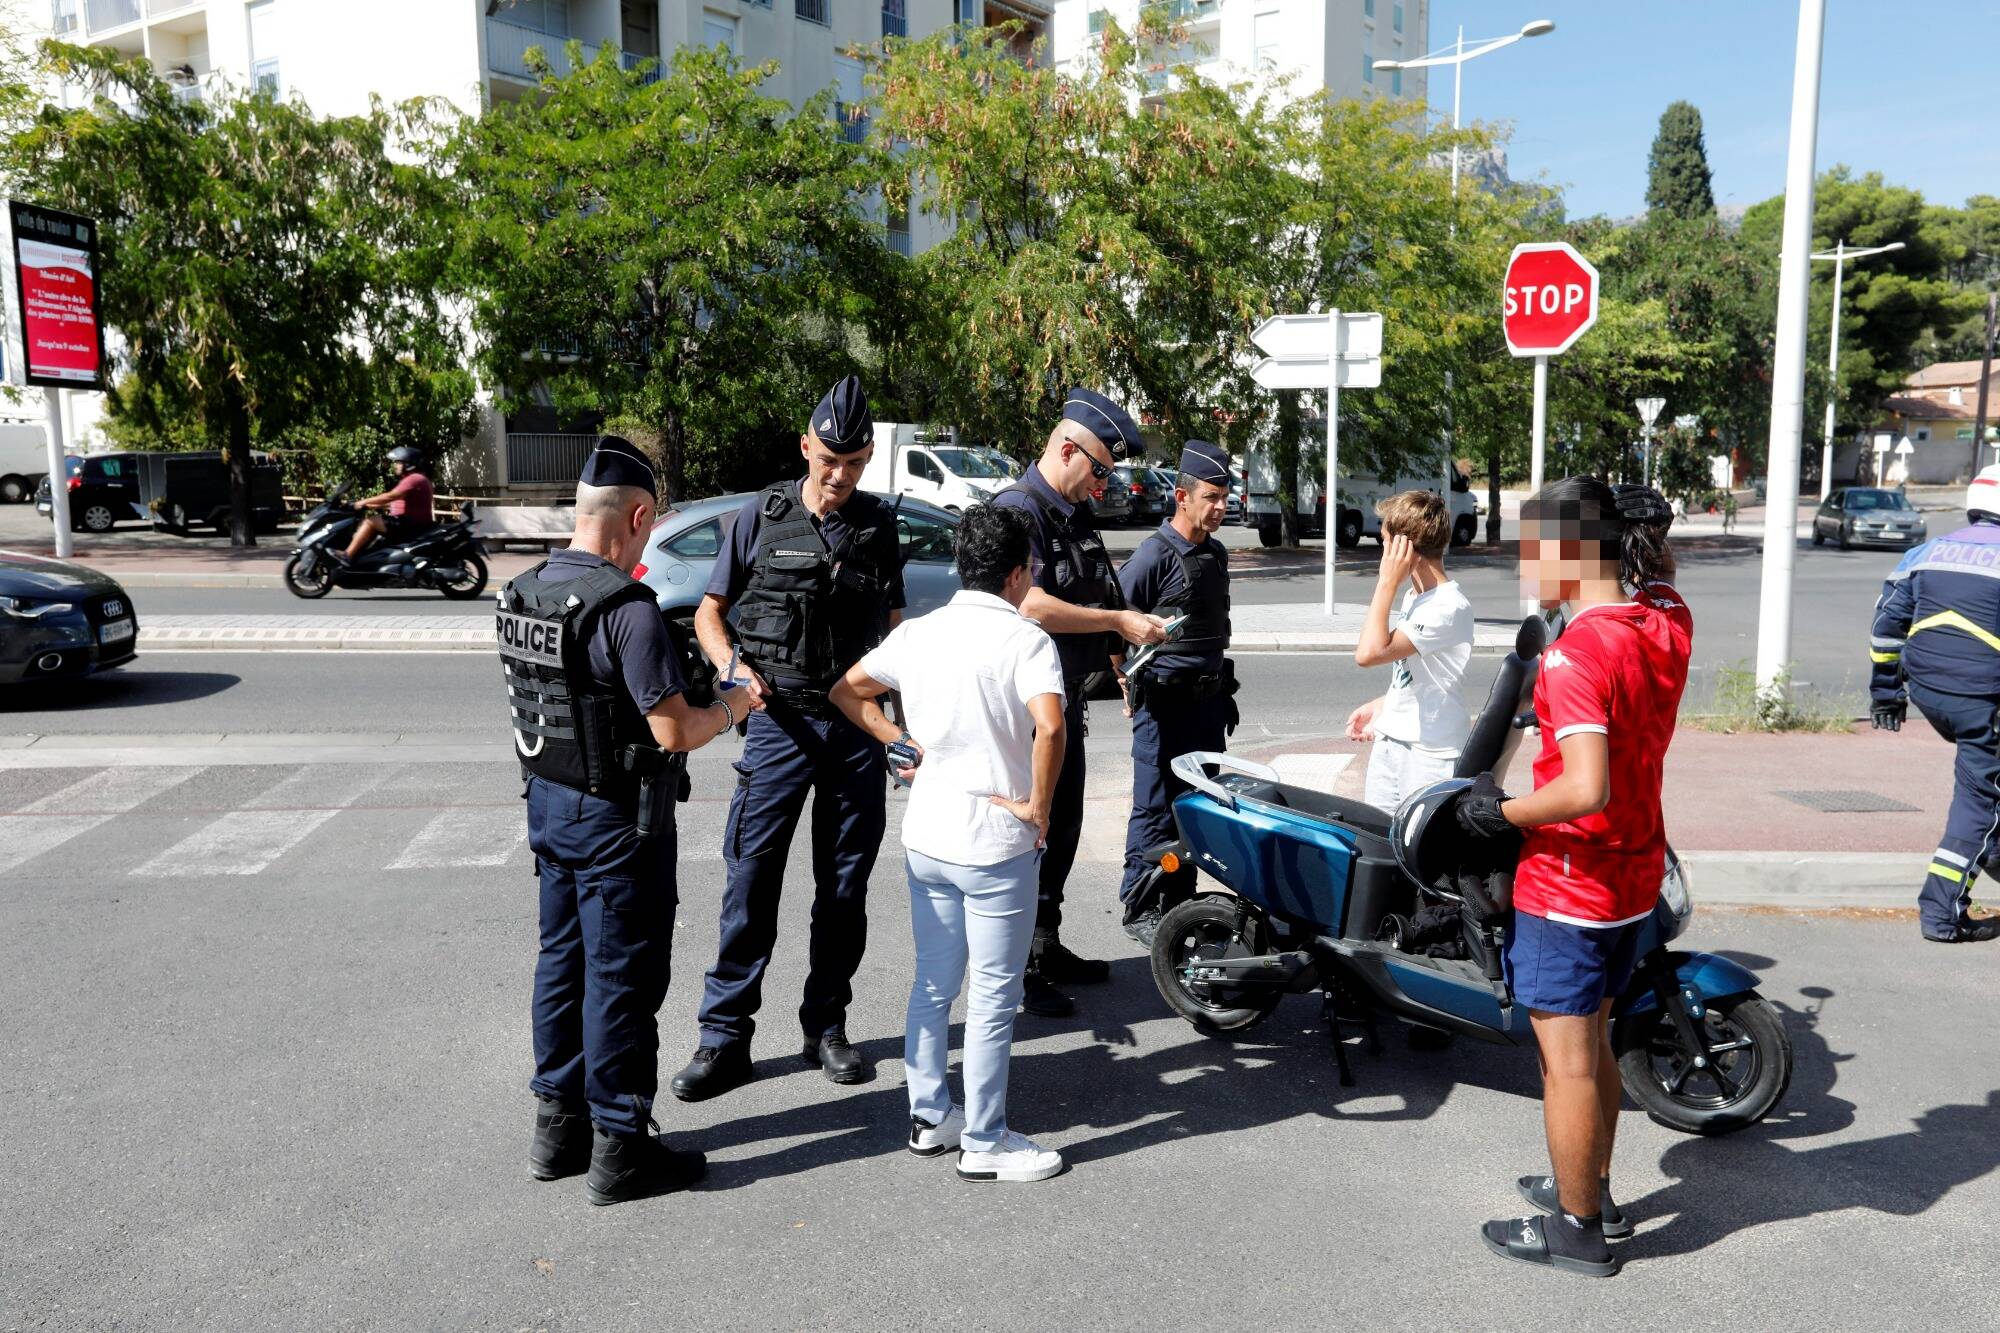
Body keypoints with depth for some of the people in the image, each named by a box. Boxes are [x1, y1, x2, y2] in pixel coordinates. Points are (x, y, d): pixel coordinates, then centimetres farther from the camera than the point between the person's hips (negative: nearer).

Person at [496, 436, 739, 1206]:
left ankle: (557, 1124, 30)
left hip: (548, 801, 8)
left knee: (563, 962, 18)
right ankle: (618, 1148, 14)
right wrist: (729, 711, -4)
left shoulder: (524, 593, 3)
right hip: (617, 819, -8)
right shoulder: (626, 608, -23)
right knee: (621, 978, 3)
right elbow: (675, 732, -23)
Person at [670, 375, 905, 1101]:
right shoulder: (763, 514, -1)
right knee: (751, 878, -3)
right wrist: (736, 671, -16)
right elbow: (709, 613, 3)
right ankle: (724, 1038, 8)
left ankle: (826, 1026, 23)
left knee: (845, 886, 9)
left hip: (857, 723, 3)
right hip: (779, 718, -2)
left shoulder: (878, 524, 6)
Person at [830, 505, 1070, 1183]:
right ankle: (985, 1143, 17)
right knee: (993, 997, 6)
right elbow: (1049, 727, -29)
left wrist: (904, 743, 11)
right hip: (995, 844, -6)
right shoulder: (1024, 639, -14)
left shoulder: (916, 633, 4)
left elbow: (847, 691, 14)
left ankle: (929, 1117, 30)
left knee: (932, 982, 18)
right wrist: (1038, 807, -17)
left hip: (926, 836, 6)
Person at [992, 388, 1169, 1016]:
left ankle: (1047, 947, 31)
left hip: (1065, 701, 10)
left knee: (1063, 827, 17)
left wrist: (1134, 623, 5)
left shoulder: (1076, 515, 14)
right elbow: (1032, 605, -29)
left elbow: (1095, 599, 23)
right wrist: (1120, 623, -23)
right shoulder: (1018, 509, -17)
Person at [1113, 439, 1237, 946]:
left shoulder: (1216, 554, 12)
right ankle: (1141, 910, 9)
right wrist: (1128, 682, -9)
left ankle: (1180, 900, 26)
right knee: (1157, 809, -2)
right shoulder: (1155, 554, -13)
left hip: (1209, 697, 8)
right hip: (1164, 700, -8)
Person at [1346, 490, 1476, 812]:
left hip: (1429, 754, -9)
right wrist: (1377, 707, 13)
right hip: (1389, 743, 9)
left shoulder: (1449, 608, -21)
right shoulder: (1414, 597, 9)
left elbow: (1369, 653, -30)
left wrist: (1387, 583, -24)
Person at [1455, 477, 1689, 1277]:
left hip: (1568, 883, -9)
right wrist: (1638, 517, 12)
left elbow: (1587, 788, -33)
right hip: (1636, 874, 9)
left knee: (1567, 1059, 6)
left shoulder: (1576, 652, -25)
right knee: (1593, 1043, 23)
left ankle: (1576, 1231, 20)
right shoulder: (1669, 623, 0)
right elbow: (1658, 570, 25)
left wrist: (1505, 812, -19)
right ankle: (1593, 1191, 39)